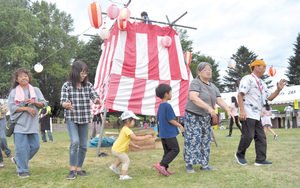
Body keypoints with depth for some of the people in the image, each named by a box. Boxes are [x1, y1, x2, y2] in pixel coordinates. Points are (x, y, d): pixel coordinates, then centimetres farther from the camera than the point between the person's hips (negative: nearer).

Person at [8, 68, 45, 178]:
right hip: (19, 124, -3)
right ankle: (22, 170, 8)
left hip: (33, 124, 3)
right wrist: (27, 108, -14)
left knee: (35, 146, 3)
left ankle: (17, 160, 25)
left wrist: (34, 102, -13)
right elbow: (11, 107, -6)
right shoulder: (14, 92, 3)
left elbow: (43, 104, 6)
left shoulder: (36, 90, 10)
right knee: (22, 147, -4)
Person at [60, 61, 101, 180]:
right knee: (75, 142, -18)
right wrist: (67, 105, -34)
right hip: (71, 118, -4)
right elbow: (62, 102, -9)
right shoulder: (67, 85, -3)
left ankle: (79, 168, 21)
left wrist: (96, 100, -30)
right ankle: (72, 169, -6)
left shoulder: (88, 85, 6)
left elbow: (95, 96, -5)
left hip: (85, 119, 4)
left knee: (84, 145, 6)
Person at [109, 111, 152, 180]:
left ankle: (114, 166, 41)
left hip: (115, 148, 10)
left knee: (122, 158, 32)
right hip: (118, 151, -10)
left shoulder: (124, 129, 11)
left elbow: (128, 140, 19)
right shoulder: (127, 130, -23)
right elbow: (135, 138, -31)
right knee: (126, 161, 0)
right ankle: (123, 175, 2)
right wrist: (145, 137, -24)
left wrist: (134, 145, 17)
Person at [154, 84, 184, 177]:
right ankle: (161, 165, -9)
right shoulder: (168, 106, -17)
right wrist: (180, 126, -6)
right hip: (169, 133, -9)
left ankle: (164, 169, 12)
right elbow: (170, 120, -18)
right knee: (175, 149, -2)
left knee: (167, 151, 13)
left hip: (163, 133, 9)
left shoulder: (160, 106, 11)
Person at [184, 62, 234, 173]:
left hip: (206, 118, 8)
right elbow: (193, 97, -28)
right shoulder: (195, 83, -12)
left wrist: (228, 110, -13)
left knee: (206, 141, 8)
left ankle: (204, 165, 16)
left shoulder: (213, 87, 12)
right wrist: (208, 108, -35)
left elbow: (220, 100, 5)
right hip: (193, 116, -7)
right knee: (193, 139, -9)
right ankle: (189, 164, 1)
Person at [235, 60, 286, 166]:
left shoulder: (262, 84, 22)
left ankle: (260, 160, 11)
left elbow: (270, 97, 22)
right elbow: (240, 94, -14)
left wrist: (278, 89, 5)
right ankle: (240, 155, 11)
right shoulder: (248, 79, -5)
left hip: (257, 115, 9)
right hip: (247, 114, -9)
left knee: (261, 137, 6)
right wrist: (242, 110, -24)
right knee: (248, 136, -9)